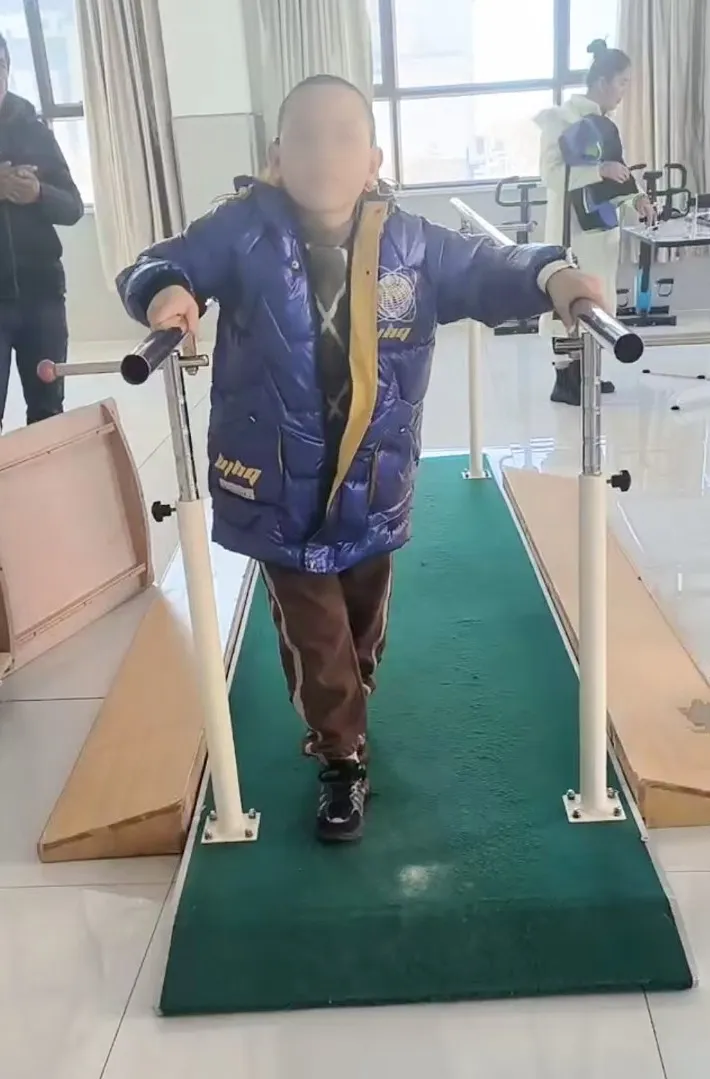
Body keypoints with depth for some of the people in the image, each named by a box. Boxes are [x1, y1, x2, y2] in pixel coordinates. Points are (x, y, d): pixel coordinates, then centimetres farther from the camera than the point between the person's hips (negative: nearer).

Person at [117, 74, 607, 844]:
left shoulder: (407, 243, -6)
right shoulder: (243, 233, -11)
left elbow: (483, 272, 4)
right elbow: (157, 267, -7)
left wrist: (550, 275, -16)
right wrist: (166, 292, -32)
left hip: (370, 486, 3)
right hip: (278, 484, -3)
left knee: (363, 626, 22)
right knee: (313, 635, 6)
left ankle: (337, 726, 52)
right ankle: (343, 760, 30)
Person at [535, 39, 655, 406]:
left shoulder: (603, 123, 12)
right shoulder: (563, 118, -11)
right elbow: (550, 173, -17)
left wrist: (636, 195, 5)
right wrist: (599, 170, -23)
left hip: (602, 220, 9)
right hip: (574, 223, -9)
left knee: (598, 297, 11)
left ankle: (582, 372, 20)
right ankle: (564, 378, 2)